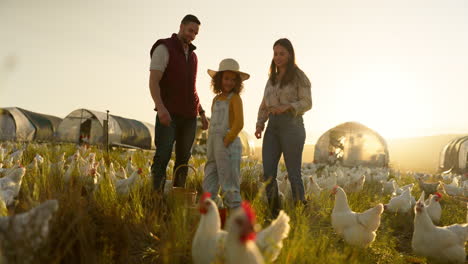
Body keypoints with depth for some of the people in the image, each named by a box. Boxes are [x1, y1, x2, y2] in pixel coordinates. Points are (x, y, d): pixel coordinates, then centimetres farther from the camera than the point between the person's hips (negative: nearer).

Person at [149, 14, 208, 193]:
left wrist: (202, 112, 17)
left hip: (189, 116, 6)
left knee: (184, 158, 4)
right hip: (169, 114, -6)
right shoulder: (164, 48, -1)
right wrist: (160, 108, -27)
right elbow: (153, 81, -12)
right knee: (163, 156, -11)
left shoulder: (192, 55, 20)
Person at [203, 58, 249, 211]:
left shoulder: (235, 98, -6)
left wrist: (226, 141, -16)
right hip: (213, 144, 8)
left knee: (228, 184, -3)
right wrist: (210, 144, 10)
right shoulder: (216, 98, 15)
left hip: (228, 144, -8)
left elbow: (239, 123, -15)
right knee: (209, 186, 13)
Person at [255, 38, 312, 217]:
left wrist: (286, 107, -21)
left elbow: (307, 103, -6)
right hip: (272, 126, 6)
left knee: (293, 173, -1)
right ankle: (274, 213, 9)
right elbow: (264, 105, 18)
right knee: (268, 173, -1)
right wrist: (259, 124, 3)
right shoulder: (272, 78, 18)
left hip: (292, 124, -6)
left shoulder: (299, 76, 0)